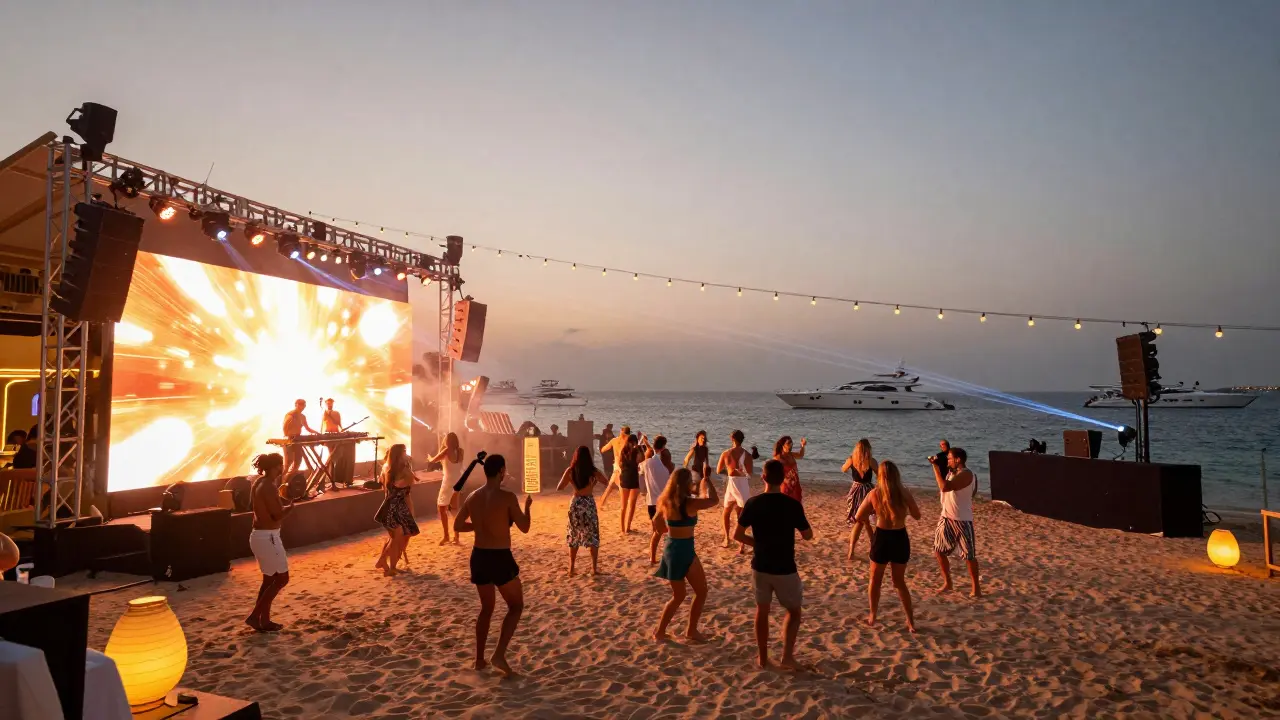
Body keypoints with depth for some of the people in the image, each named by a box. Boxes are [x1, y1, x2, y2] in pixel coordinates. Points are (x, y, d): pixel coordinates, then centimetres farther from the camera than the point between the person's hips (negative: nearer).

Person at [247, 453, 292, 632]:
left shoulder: (260, 482, 9)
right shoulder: (269, 487, -21)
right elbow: (278, 515, -21)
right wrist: (290, 506, -1)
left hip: (259, 535, 10)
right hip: (267, 537, -10)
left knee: (270, 578, 17)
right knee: (282, 578, 1)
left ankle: (264, 620, 21)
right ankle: (255, 616, 2)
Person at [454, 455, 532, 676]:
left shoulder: (472, 497, 3)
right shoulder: (507, 497, -16)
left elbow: (457, 526, 13)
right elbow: (524, 528, -10)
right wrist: (527, 505, 7)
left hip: (478, 556, 6)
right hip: (500, 558, -6)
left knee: (486, 608, 22)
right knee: (516, 606, 11)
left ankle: (479, 659, 26)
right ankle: (499, 654, 0)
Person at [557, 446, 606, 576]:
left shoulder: (570, 471, -6)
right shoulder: (593, 472, -9)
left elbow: (559, 488, 0)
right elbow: (607, 482, 5)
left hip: (575, 504, 1)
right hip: (589, 504, -1)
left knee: (573, 537, 13)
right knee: (593, 537, 10)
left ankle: (571, 569, 15)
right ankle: (594, 568, 11)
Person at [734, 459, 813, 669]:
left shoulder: (753, 503, -8)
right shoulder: (792, 505, -15)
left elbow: (737, 535, -2)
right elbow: (808, 535, -2)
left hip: (760, 566, 2)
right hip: (785, 569, -2)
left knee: (762, 610, 18)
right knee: (794, 611, 17)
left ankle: (763, 657, 25)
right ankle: (787, 655, 5)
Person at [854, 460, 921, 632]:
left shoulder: (874, 494, -13)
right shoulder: (905, 493, -10)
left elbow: (858, 517, -6)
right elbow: (917, 515, 5)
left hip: (882, 538, -2)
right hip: (900, 539, 2)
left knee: (875, 581, 20)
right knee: (900, 582, 20)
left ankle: (872, 617, 30)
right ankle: (911, 621, 23)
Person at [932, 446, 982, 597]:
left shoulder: (966, 474, -20)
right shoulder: (952, 472, 9)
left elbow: (944, 487, -31)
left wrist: (935, 467, -26)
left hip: (962, 520, -8)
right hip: (946, 518, 8)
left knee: (969, 555, 3)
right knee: (939, 551, 12)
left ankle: (976, 587, 17)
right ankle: (947, 582, 26)